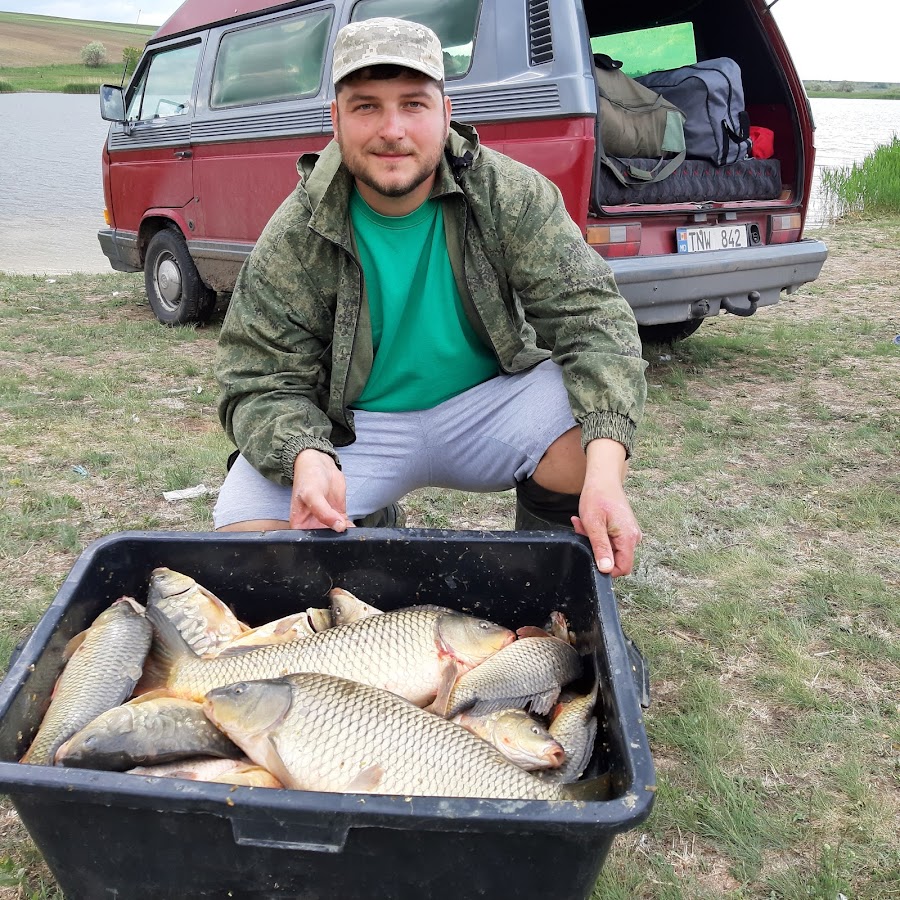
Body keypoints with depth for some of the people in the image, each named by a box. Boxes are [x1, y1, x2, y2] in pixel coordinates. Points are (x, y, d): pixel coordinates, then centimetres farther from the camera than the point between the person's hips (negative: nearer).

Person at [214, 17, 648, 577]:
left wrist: (606, 468, -36)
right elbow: (263, 381, -12)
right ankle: (370, 525, 14)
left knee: (595, 442, -29)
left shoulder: (512, 195, -13)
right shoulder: (295, 237, -14)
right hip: (353, 427, 1)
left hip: (488, 404, 0)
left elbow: (592, 313, -20)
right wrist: (306, 457, -37)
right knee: (245, 535, -22)